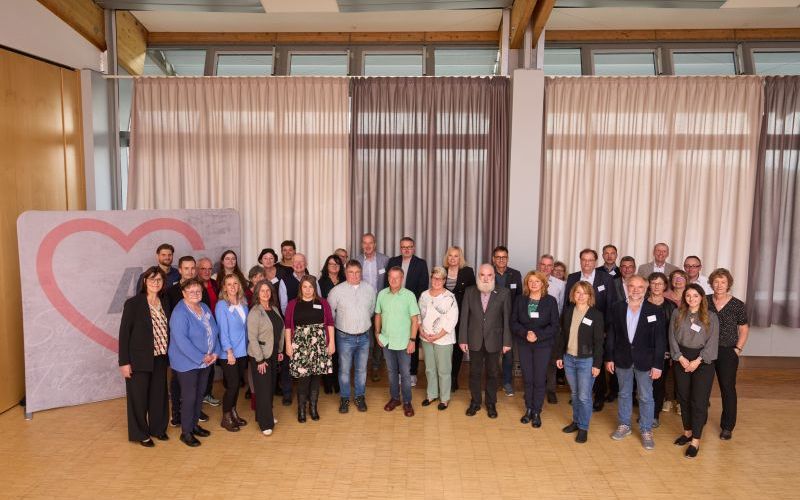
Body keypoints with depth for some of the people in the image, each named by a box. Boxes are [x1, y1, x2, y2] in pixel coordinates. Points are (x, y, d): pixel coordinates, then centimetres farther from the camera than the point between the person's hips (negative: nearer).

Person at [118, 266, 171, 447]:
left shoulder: (165, 303, 5)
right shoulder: (133, 303, -11)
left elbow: (166, 330, 8)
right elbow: (124, 333, -11)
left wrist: (168, 355, 4)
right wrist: (124, 362, -13)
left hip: (160, 359, 5)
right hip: (139, 360, -5)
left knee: (159, 395, 14)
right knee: (138, 397, 8)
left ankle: (158, 428, 32)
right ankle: (140, 434, 24)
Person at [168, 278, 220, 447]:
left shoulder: (205, 308, 7)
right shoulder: (179, 313, -18)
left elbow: (214, 331, 9)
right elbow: (181, 340, -25)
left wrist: (215, 353, -4)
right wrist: (201, 357, -21)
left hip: (206, 361, 7)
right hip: (187, 363, -7)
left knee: (200, 394, 16)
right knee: (189, 397, 0)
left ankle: (194, 424, 31)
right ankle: (186, 432, 14)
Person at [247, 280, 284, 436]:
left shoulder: (274, 309, 6)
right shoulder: (255, 312, -15)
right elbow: (252, 338, -16)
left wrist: (280, 350, 11)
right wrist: (260, 360, -16)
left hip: (273, 354, 6)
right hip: (260, 356, -6)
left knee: (271, 386, 14)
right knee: (263, 388, 0)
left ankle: (267, 415, 30)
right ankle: (265, 424, 10)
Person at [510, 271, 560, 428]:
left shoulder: (551, 301, -4)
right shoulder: (520, 299, 1)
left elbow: (554, 326, -5)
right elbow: (513, 322, 1)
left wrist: (538, 335, -17)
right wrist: (525, 333, -17)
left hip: (543, 345, -1)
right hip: (523, 344, 2)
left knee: (539, 380, 1)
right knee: (527, 378, 7)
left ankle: (537, 413, 13)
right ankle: (528, 409, 21)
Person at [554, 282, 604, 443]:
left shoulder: (596, 315, -9)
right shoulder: (568, 311, 3)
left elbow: (599, 341, -9)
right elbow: (562, 335, 9)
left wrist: (597, 364, -10)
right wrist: (559, 355, 7)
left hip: (586, 360, -4)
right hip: (569, 359, 4)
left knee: (584, 396, 1)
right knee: (574, 394, 16)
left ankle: (583, 428, 15)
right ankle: (576, 421, 31)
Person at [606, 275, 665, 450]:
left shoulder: (654, 311, -7)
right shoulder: (617, 308, -1)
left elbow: (660, 340, -7)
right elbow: (611, 335, 2)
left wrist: (657, 365, -9)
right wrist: (609, 358, 1)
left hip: (644, 361, -2)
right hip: (622, 359, 2)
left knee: (646, 397, 7)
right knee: (624, 394, 16)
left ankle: (646, 431, 22)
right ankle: (624, 425, 31)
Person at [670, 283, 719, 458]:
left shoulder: (711, 317, -2)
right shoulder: (677, 314, 4)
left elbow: (712, 342, -6)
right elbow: (672, 338, 2)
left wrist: (697, 361, -13)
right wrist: (681, 358, -8)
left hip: (703, 361, -3)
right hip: (682, 360, 3)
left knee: (699, 401, -3)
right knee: (684, 398, 11)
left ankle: (695, 441, 5)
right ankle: (687, 432, 27)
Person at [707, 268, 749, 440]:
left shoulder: (738, 305, -4)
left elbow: (744, 329, 3)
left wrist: (738, 349, -4)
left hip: (728, 353, -2)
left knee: (728, 388, 4)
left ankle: (727, 427, 17)